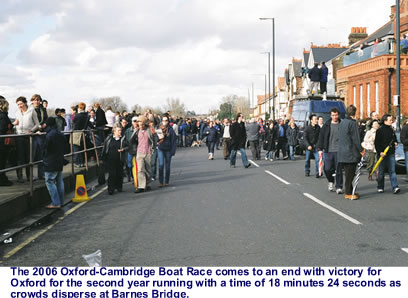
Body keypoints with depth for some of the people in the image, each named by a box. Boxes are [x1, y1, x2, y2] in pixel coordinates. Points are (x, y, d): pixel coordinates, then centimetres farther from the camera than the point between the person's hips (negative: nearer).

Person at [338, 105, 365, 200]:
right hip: (351, 153, -8)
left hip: (342, 152, 8)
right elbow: (356, 139, -16)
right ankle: (348, 193, 0)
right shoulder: (352, 123, -14)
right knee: (350, 173, -3)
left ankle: (349, 191, 22)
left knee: (348, 173, 15)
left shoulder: (342, 122, 12)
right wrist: (361, 150, -7)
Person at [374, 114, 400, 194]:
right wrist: (380, 152, -18)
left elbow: (395, 139, 28)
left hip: (391, 153, 5)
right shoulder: (380, 130, -7)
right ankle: (380, 187, 16)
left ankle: (395, 187, -9)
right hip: (382, 154, -5)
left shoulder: (391, 130, 13)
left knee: (392, 171, -3)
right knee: (381, 171, 5)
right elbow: (377, 143, -10)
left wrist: (396, 143, 6)